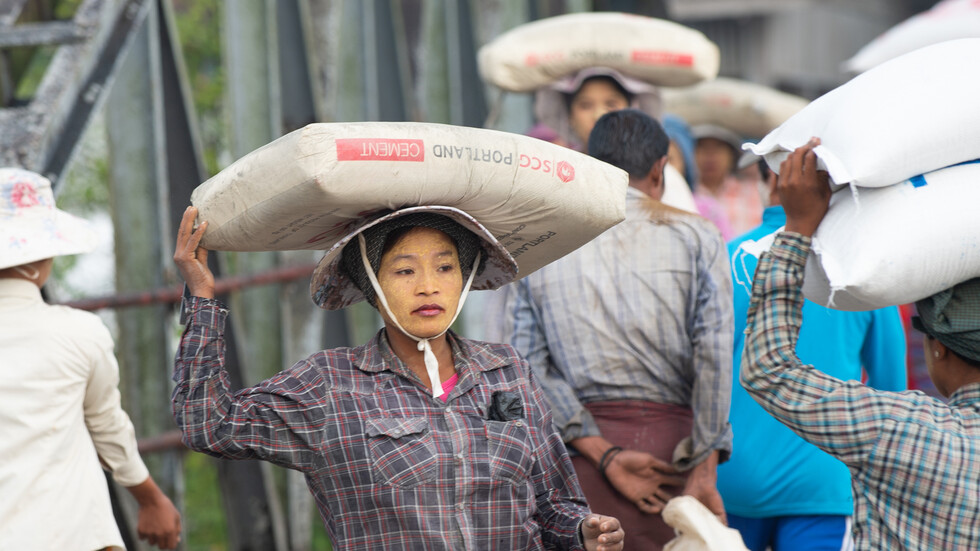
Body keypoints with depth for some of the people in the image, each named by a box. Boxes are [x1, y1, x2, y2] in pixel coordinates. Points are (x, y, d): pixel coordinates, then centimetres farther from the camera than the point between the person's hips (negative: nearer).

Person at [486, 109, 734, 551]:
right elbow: (713, 356, -6)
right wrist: (703, 471, -6)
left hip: (578, 442, 2)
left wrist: (603, 456, -6)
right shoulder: (695, 237, 5)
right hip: (670, 438, -2)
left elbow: (527, 363, -1)